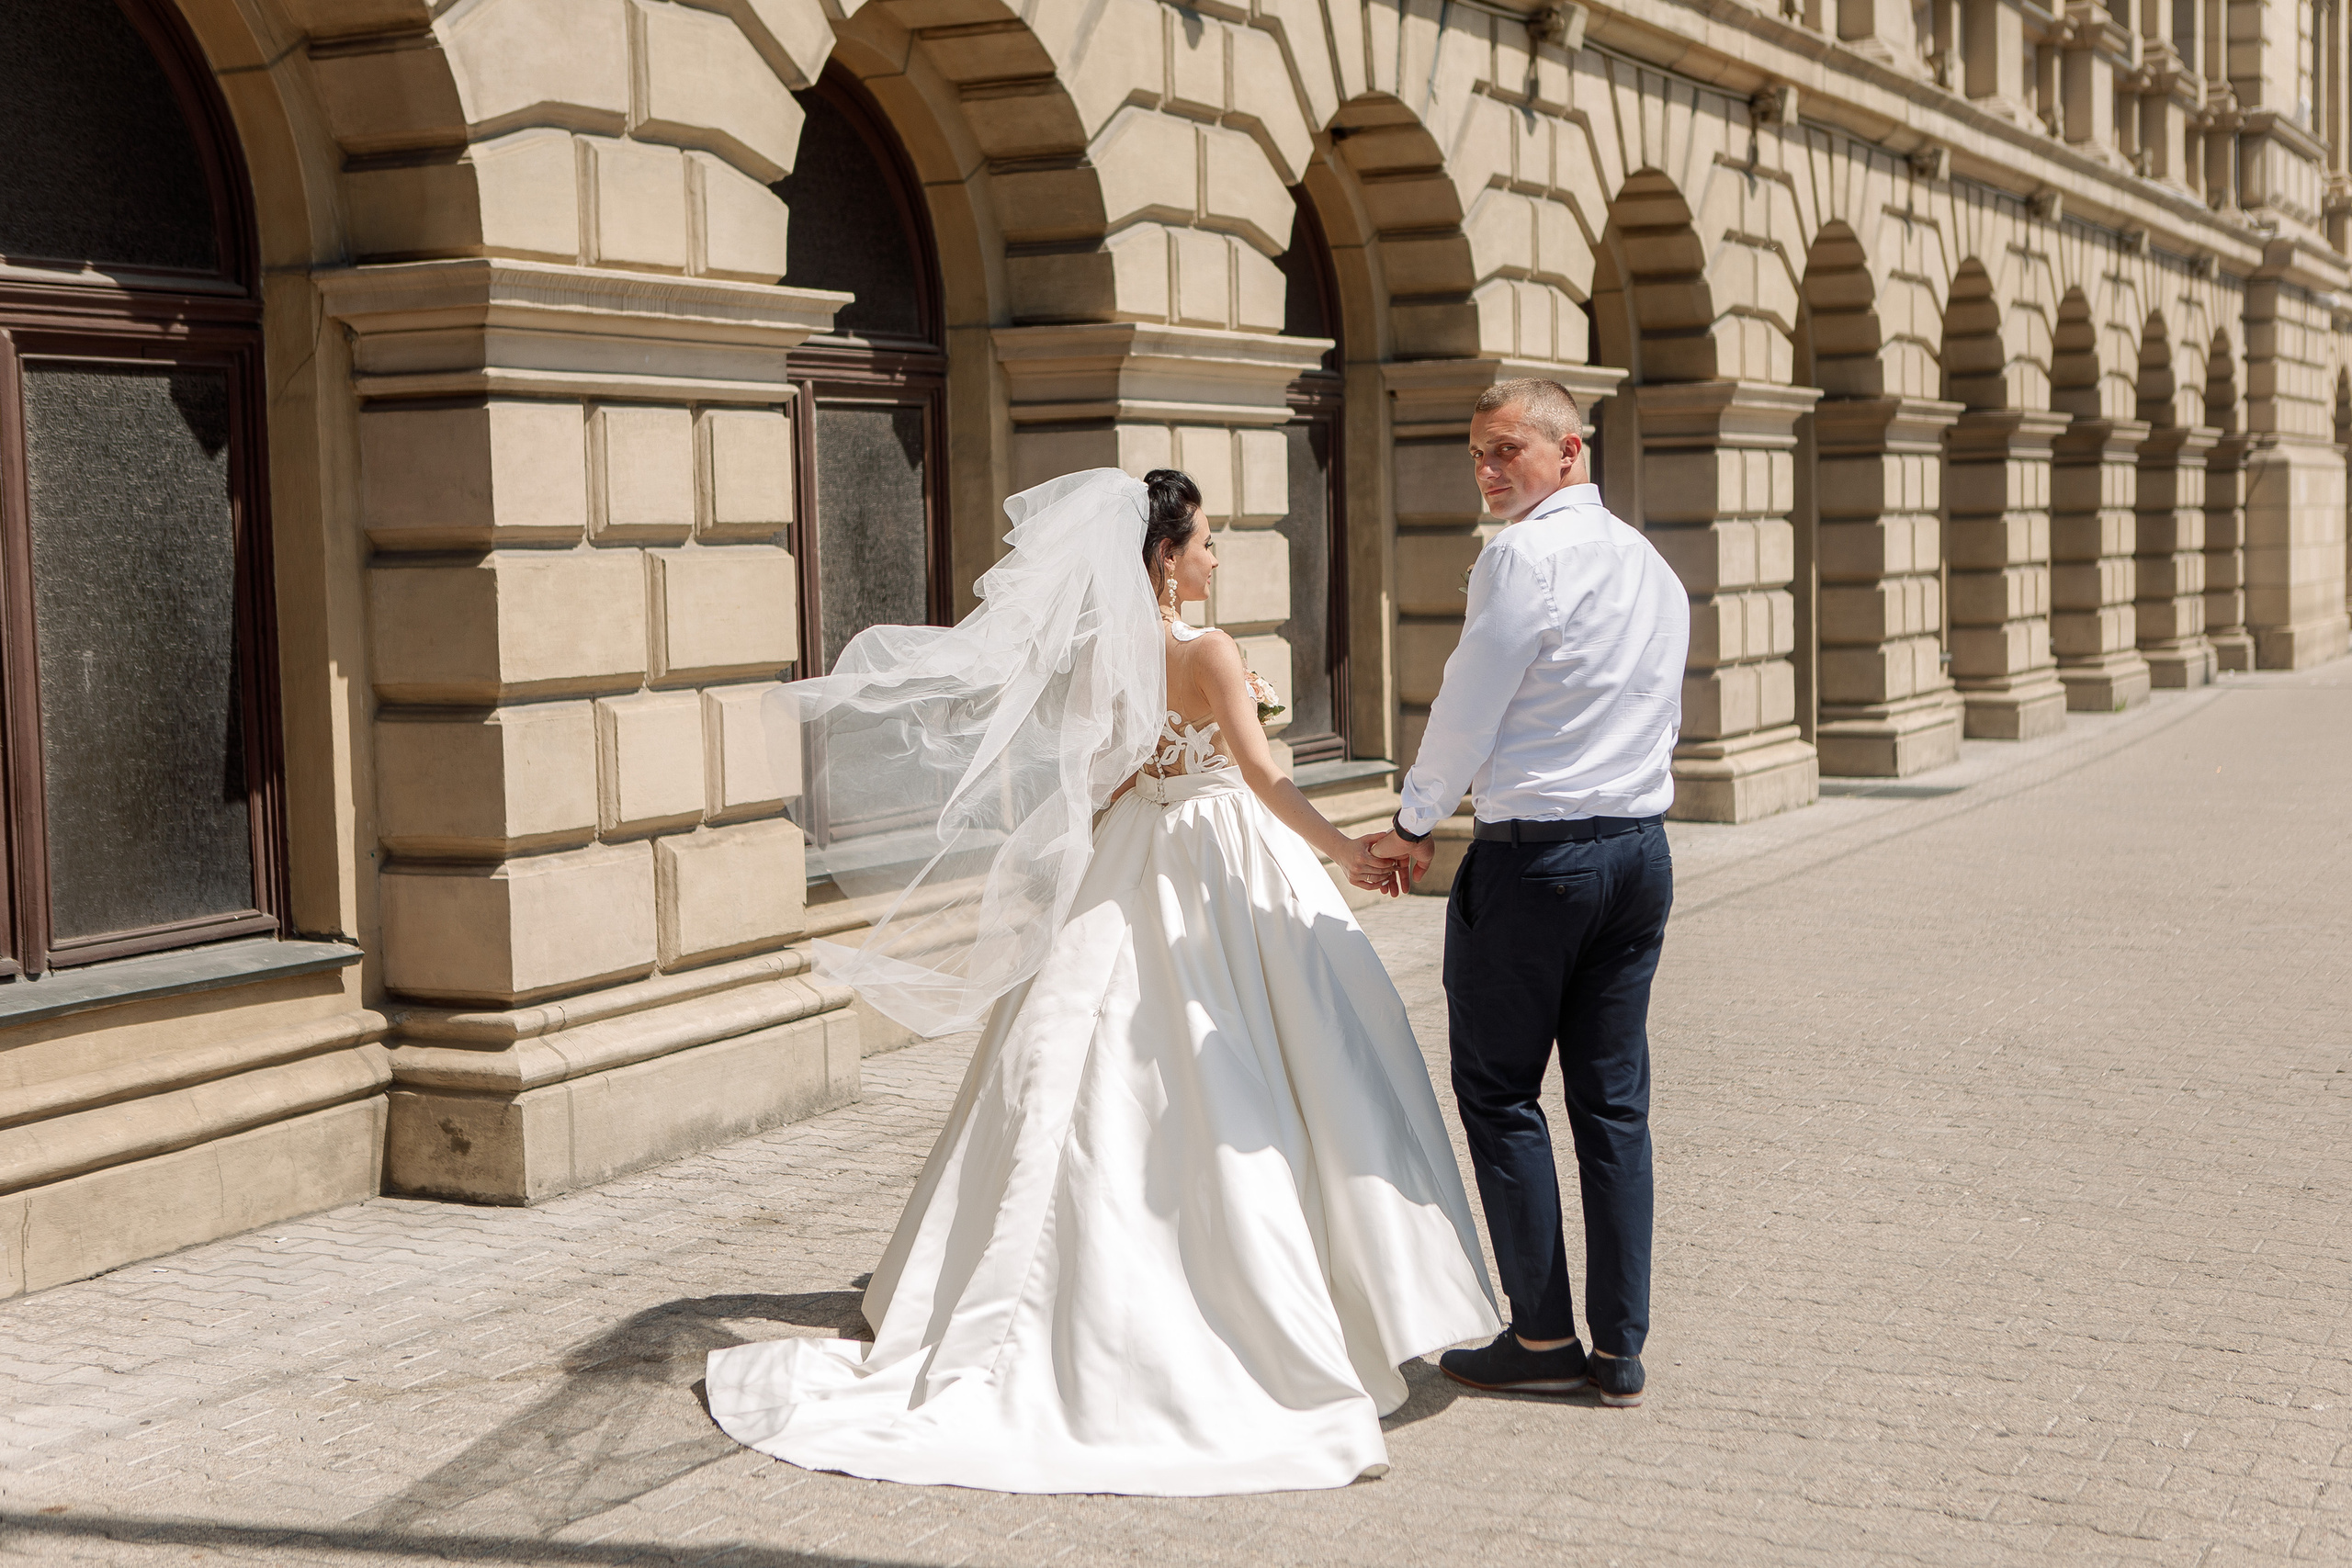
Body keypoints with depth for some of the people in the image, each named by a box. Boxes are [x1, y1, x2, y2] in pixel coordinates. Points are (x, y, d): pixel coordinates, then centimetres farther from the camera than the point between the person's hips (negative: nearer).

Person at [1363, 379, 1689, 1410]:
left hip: (1531, 857, -7)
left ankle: (1544, 1337, 8)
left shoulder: (1525, 557, -11)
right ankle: (1620, 1351, 12)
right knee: (1614, 1100, 9)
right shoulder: (1656, 569, 15)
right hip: (1641, 847, 8)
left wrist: (1416, 824, 4)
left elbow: (1469, 707, -9)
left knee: (1499, 1092, 5)